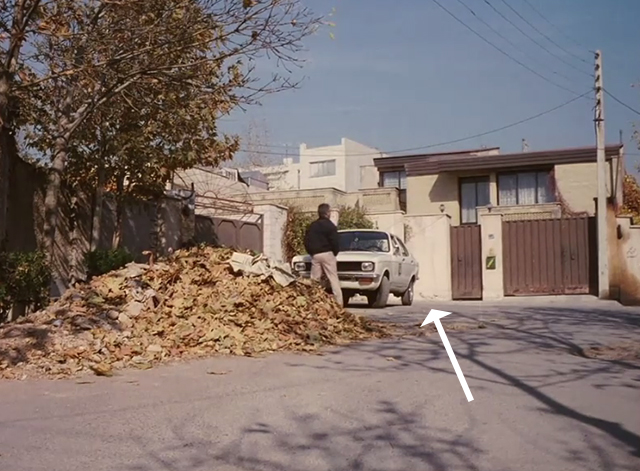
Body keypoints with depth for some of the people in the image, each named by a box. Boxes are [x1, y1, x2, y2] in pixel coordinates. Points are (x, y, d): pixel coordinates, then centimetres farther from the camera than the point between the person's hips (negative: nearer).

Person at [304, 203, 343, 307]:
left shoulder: (312, 225, 12)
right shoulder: (329, 225, -6)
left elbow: (306, 241, 12)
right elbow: (334, 241, -9)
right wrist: (335, 253, 6)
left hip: (314, 255, 5)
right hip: (327, 254, -5)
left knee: (314, 280, 8)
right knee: (333, 279, -4)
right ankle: (339, 302, -8)